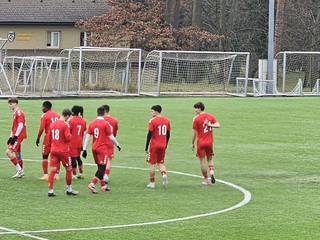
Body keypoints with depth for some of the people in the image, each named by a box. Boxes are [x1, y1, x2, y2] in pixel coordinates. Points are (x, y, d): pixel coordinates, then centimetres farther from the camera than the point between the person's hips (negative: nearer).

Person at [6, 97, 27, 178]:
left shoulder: (19, 113, -12)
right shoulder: (15, 113, 19)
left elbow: (20, 125, -20)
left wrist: (15, 136, -22)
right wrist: (11, 137, 19)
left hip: (18, 136, -10)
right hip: (16, 136, 10)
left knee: (9, 152, -16)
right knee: (17, 154, 12)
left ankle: (19, 170, -14)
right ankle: (21, 172, 17)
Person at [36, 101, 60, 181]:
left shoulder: (44, 116, -8)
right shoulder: (57, 115, 9)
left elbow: (41, 129, -14)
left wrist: (38, 138, -4)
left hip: (48, 138, -5)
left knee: (45, 156, 3)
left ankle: (45, 175, -3)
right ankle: (56, 175, 15)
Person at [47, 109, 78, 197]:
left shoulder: (52, 124, 7)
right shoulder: (65, 125, -13)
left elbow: (49, 138, 13)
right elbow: (68, 138, -16)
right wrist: (70, 134, 5)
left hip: (53, 150, 5)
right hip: (63, 151, -5)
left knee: (52, 170, 2)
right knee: (69, 169, 11)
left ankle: (50, 190, -4)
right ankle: (69, 190, 19)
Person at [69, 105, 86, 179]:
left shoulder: (71, 120, -13)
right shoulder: (83, 121, 6)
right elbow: (83, 133, 11)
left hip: (72, 142, -6)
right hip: (79, 142, 6)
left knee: (73, 158, -1)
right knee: (78, 157, 19)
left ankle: (74, 175, 1)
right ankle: (81, 174, 21)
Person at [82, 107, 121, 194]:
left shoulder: (92, 123, 4)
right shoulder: (105, 124, -11)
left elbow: (87, 137, 3)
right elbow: (111, 137, -7)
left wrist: (84, 149, 7)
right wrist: (117, 145, 9)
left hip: (94, 148, 6)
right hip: (103, 148, -6)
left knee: (100, 167, 16)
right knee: (102, 168, -5)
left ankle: (103, 185, 21)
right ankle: (92, 184, -18)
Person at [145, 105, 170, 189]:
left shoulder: (152, 121, -12)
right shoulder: (166, 120, 6)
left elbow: (149, 135, -12)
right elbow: (168, 134, 11)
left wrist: (146, 147, -7)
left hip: (154, 145, -5)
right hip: (163, 146, 5)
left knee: (152, 164, 5)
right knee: (161, 163, 16)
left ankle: (152, 183, 7)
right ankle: (164, 174, -13)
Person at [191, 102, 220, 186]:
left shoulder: (196, 119, -9)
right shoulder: (210, 116, 3)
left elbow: (195, 133, -7)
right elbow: (218, 125, -8)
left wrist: (192, 143, 2)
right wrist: (210, 125, -5)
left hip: (200, 142, -4)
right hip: (209, 142, 4)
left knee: (202, 161, 4)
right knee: (209, 159, 17)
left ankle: (206, 180, 6)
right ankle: (212, 171, -12)